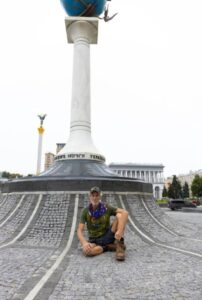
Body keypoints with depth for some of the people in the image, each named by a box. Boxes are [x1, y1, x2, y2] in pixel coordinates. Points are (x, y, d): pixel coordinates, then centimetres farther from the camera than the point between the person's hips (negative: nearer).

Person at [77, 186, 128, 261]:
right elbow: (79, 231, -13)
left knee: (120, 215, -22)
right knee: (87, 250, -37)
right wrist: (84, 243, -34)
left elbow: (125, 213, -22)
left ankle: (119, 246, -21)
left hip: (107, 237, 0)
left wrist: (120, 231, -37)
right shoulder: (85, 211, -8)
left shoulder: (106, 208, -9)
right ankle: (109, 247, -13)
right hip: (94, 241, 0)